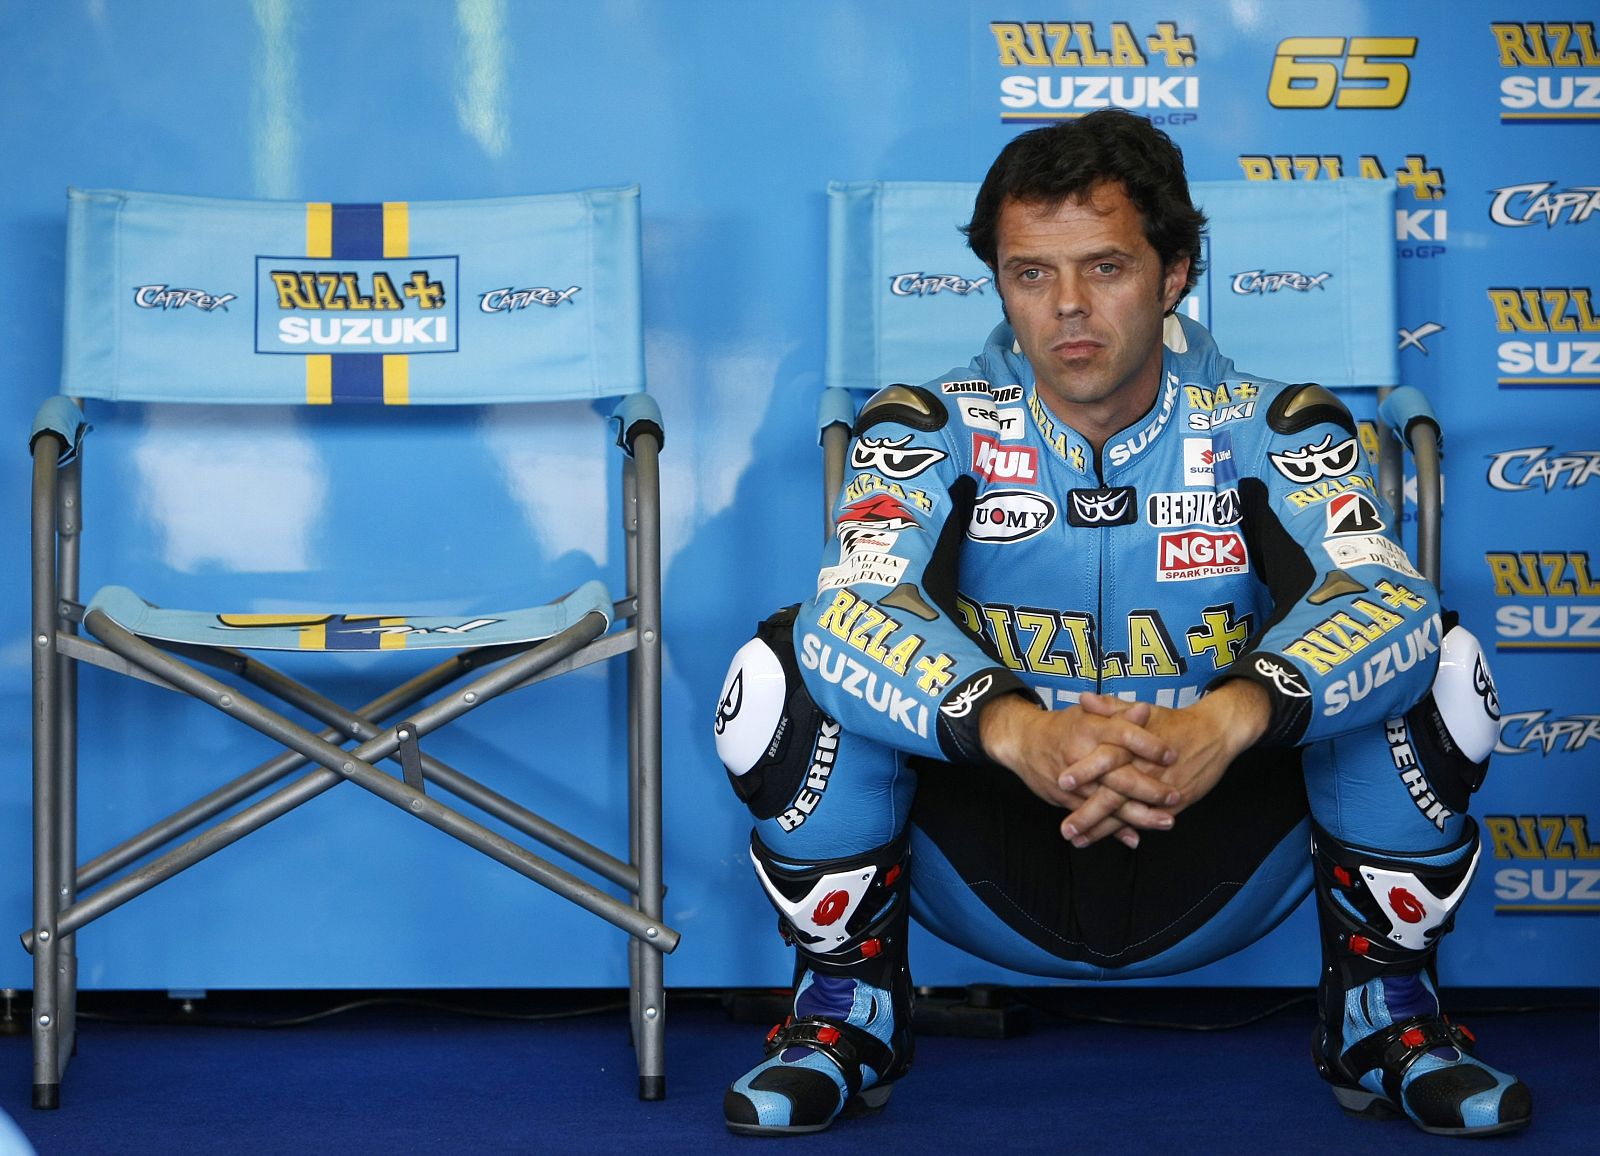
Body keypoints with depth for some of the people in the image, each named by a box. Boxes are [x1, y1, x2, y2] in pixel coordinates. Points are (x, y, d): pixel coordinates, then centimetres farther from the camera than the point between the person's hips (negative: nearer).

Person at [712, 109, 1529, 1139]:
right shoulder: (935, 432, -7)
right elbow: (853, 611, -27)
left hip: (1218, 868, 0)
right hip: (996, 878, 0)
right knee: (783, 674, -23)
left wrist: (1230, 717, -46)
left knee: (1438, 664, -21)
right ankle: (846, 1008, -1)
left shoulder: (1267, 429, -7)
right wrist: (1015, 731, -46)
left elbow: (1384, 599, -25)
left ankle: (1384, 1008, 0)